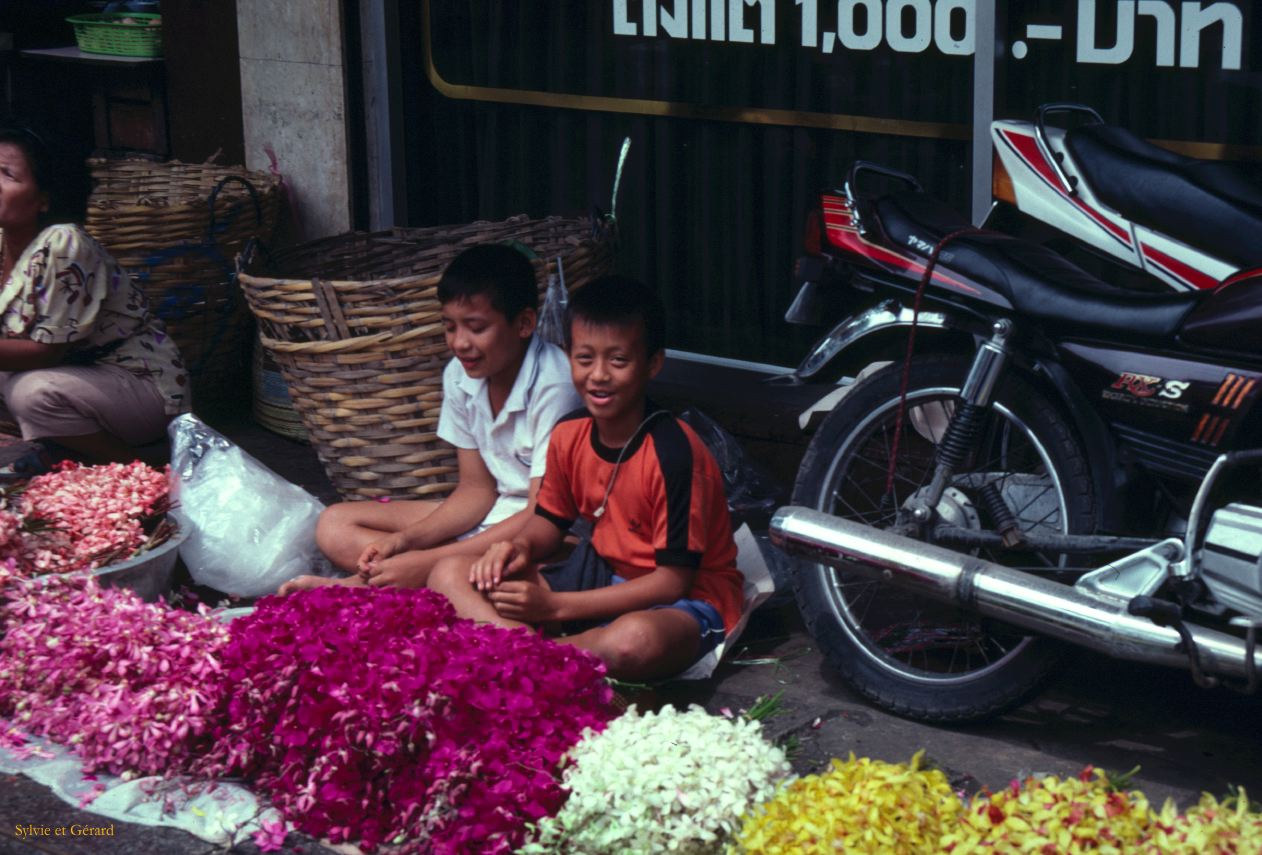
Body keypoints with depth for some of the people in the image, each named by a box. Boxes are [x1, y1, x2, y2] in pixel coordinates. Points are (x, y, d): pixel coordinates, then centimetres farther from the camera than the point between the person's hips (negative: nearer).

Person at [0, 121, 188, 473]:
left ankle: (127, 461, -6)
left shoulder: (62, 246, -24)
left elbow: (47, 351, -23)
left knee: (34, 392, -29)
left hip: (144, 382, -8)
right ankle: (52, 448, 5)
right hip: (79, 375, 8)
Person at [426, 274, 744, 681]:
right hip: (605, 577, 7)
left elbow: (674, 579, -21)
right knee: (449, 576, -4)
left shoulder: (672, 453, -22)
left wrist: (555, 605, -23)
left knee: (636, 640, -45)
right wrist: (521, 548, -10)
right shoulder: (570, 435, -1)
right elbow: (551, 520, 16)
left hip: (687, 599, -7)